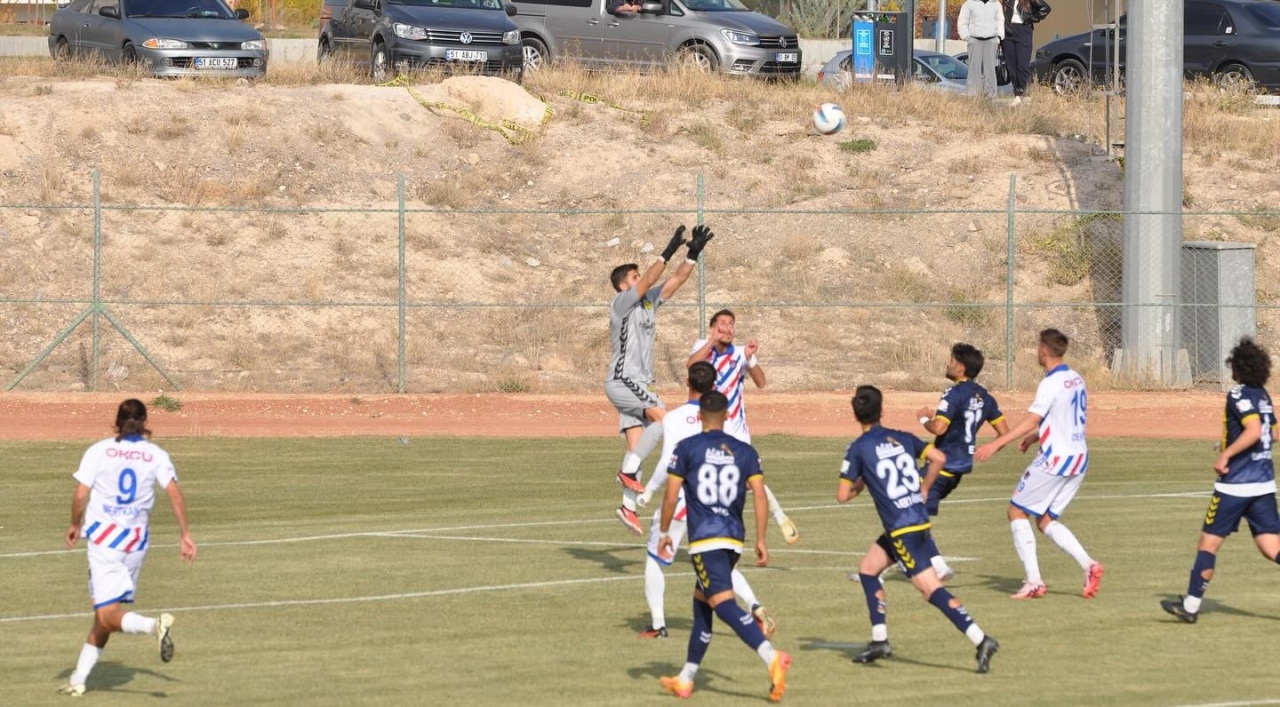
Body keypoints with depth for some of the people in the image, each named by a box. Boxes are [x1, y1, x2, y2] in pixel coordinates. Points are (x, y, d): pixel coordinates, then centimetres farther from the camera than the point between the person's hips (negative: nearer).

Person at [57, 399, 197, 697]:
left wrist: (75, 525, 12)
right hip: (137, 539, 4)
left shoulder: (98, 451, -2)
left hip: (104, 536, -4)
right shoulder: (156, 455, 3)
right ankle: (79, 678, 16)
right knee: (104, 616, 14)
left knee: (108, 615, -9)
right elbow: (175, 493, -6)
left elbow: (80, 496, -6)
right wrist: (185, 534, -2)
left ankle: (154, 626, -36)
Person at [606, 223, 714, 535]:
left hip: (637, 384, 9)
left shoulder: (648, 302, 14)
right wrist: (669, 252, -23)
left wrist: (694, 254, 2)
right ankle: (629, 471, -20)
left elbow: (675, 280, 13)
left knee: (637, 444, 4)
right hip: (622, 379, -9)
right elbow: (648, 281, -21)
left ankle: (628, 506, 4)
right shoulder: (621, 304, -8)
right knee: (661, 418, -23)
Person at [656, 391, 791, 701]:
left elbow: (671, 496, -3)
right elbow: (760, 494, 1)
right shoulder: (745, 452, 8)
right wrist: (761, 540, 5)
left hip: (704, 538, -6)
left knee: (724, 603, -15)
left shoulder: (687, 448, -2)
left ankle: (771, 657, -36)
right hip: (734, 539, 6)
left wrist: (664, 533, 10)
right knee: (701, 603, 19)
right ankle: (686, 679, 24)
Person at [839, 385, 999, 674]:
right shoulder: (902, 438, 11)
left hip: (902, 529, -8)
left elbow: (843, 495, -5)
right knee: (867, 569, 21)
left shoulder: (858, 449, -5)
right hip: (918, 519, 8)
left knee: (931, 588, -12)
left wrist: (858, 486, 17)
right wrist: (923, 490, 14)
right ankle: (879, 641, 19)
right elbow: (938, 458, 2)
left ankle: (980, 640, -22)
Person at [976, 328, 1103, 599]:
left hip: (1055, 459, -8)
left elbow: (1032, 420, -26)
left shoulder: (1051, 384, -16)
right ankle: (1088, 565, -1)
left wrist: (996, 443, -30)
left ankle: (1034, 581, -3)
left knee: (1017, 511, 4)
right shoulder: (1077, 380, 10)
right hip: (1078, 458, 8)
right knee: (1046, 520, 17)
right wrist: (1036, 436, 30)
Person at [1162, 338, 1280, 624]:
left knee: (1209, 541, 4)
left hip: (1235, 483, -7)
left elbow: (1254, 431, -26)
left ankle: (1191, 605, 9)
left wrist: (1225, 455, -20)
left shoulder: (1239, 395, -13)